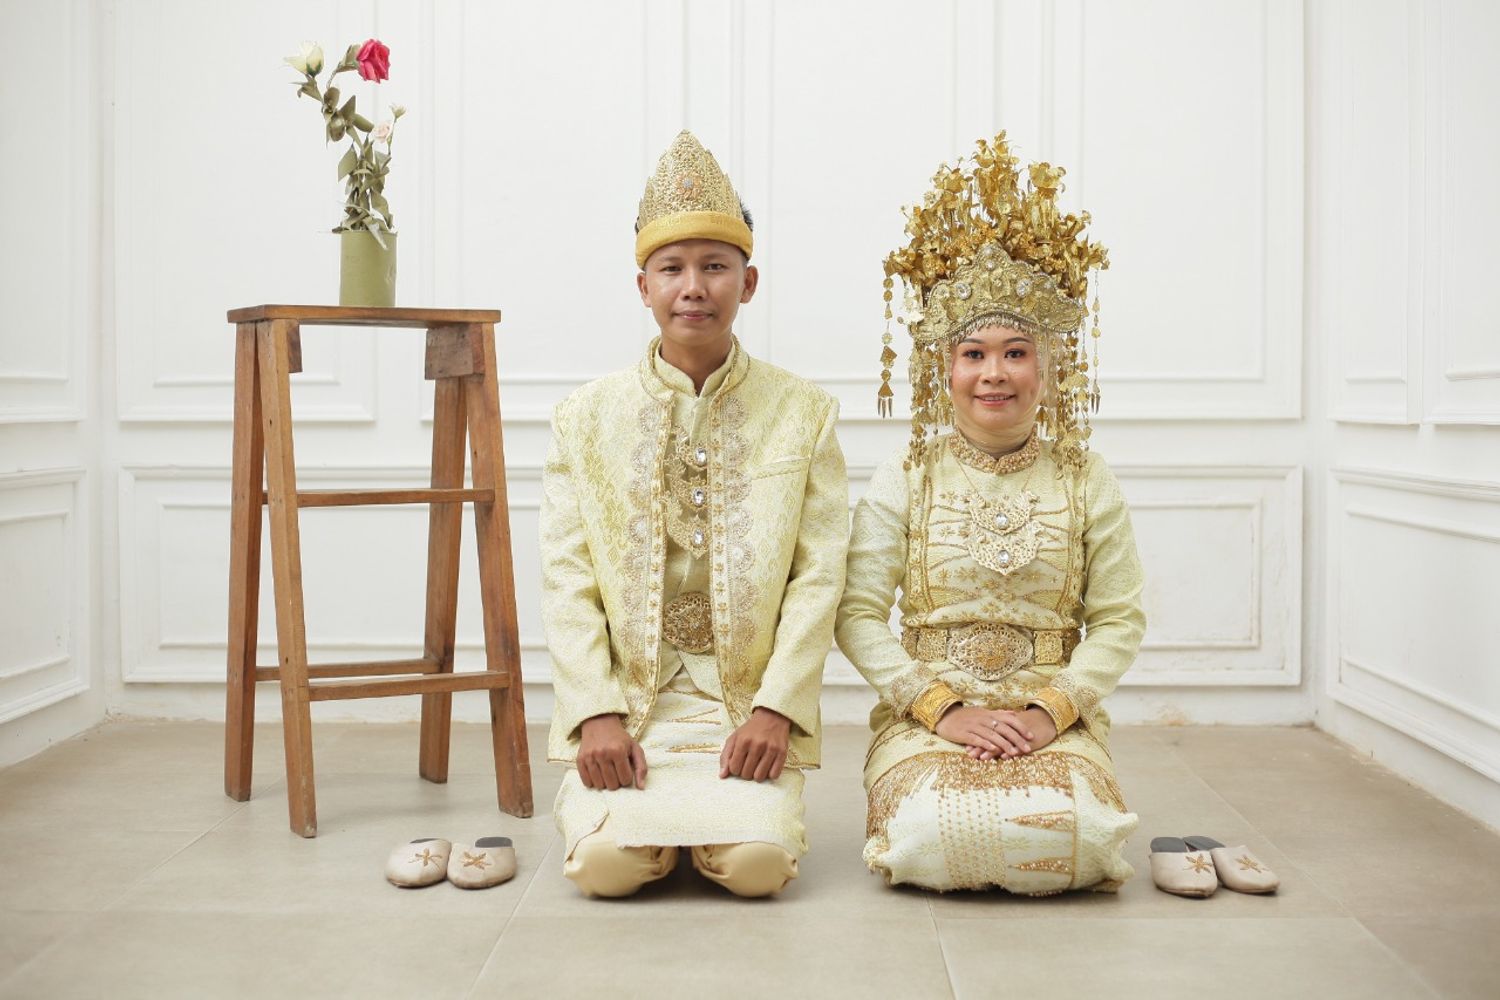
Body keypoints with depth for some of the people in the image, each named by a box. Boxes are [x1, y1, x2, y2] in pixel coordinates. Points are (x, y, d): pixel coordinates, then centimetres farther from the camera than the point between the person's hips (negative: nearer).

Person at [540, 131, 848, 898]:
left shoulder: (803, 415, 4)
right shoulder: (585, 419, 6)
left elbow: (819, 577, -2)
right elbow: (567, 584, 0)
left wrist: (778, 708, -13)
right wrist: (597, 715, -11)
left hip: (748, 702, 0)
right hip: (627, 701, 1)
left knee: (758, 862, -21)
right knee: (605, 861, -19)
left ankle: (725, 814, 13)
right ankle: (630, 800, 15)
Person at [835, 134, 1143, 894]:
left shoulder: (1085, 483, 7)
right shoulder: (902, 481, 4)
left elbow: (1120, 620, 3)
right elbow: (858, 616, -2)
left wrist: (1050, 709, -12)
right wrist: (943, 708, -13)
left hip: (1057, 721, 1)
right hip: (927, 716, 0)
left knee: (1065, 836, -30)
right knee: (938, 835, -31)